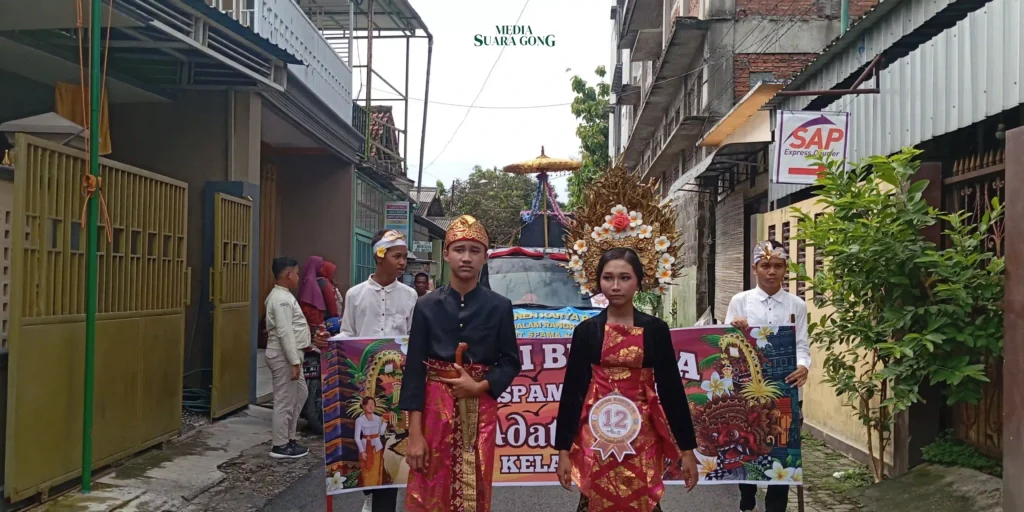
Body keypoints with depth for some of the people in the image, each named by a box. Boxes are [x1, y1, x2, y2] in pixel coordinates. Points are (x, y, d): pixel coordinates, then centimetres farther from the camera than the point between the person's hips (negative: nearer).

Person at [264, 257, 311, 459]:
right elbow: (284, 332, -24)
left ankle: (288, 437, 26)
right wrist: (294, 361, -24)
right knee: (285, 401, -2)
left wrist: (296, 358, 24)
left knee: (300, 394, 18)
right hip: (283, 356, -11)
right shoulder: (281, 299, -19)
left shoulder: (282, 296, 14)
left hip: (290, 354, 11)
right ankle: (281, 446, 8)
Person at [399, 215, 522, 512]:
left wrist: (479, 386, -15)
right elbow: (414, 368, -3)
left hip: (480, 411, 0)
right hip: (435, 410, 0)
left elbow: (510, 363, 5)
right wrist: (414, 433, -8)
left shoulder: (499, 307, 0)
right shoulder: (427, 306, -1)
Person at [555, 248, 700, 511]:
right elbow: (572, 389, 1)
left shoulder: (655, 329, 0)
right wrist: (564, 448, -1)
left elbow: (671, 387, 1)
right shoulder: (586, 330, 0)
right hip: (596, 435, 0)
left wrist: (686, 448, 0)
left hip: (641, 435, 0)